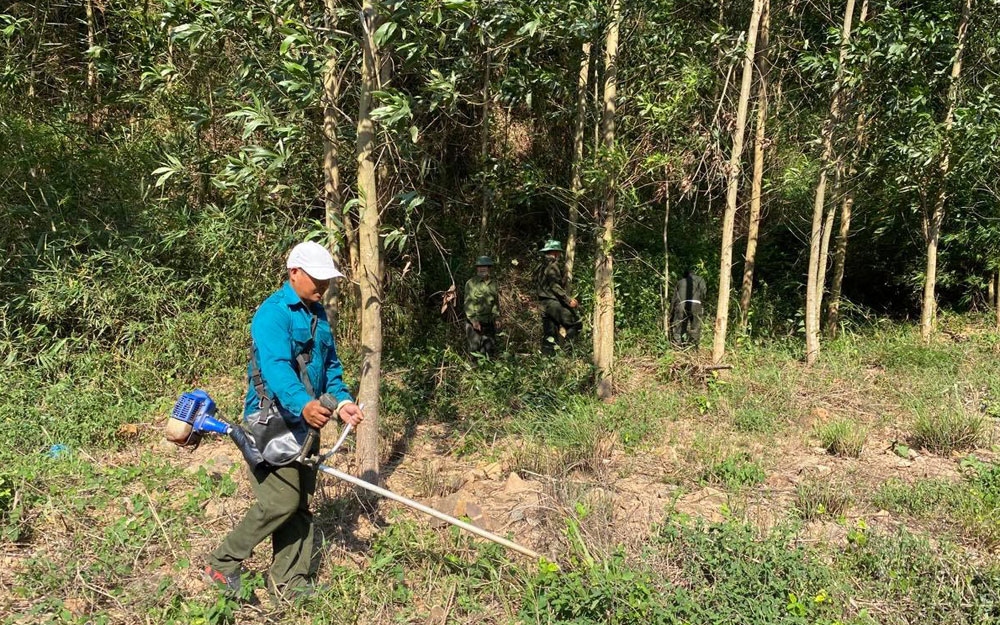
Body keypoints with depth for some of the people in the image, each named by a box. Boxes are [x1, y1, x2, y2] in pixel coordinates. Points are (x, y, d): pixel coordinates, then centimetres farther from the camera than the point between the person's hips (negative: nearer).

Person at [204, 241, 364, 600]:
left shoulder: (317, 314, 12)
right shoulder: (274, 313, -16)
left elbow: (330, 364, 16)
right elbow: (275, 366, -31)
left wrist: (341, 401, -2)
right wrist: (302, 404, -48)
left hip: (305, 424, 9)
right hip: (272, 422, -9)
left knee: (301, 504, 12)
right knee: (281, 501, -10)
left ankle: (289, 581, 23)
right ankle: (222, 564, 9)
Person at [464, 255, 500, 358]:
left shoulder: (493, 284, 10)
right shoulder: (471, 283, -8)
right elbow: (468, 303, -12)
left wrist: (497, 317, 10)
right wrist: (473, 320, -19)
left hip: (489, 322, 6)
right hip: (474, 322, -5)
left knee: (488, 348, 10)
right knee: (475, 348, -4)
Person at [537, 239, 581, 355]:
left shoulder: (545, 267, 19)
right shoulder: (553, 266, -10)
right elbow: (555, 286, -20)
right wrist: (569, 300, -22)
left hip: (544, 304, 10)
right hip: (552, 302, -10)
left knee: (549, 335, 10)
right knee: (576, 323, -10)